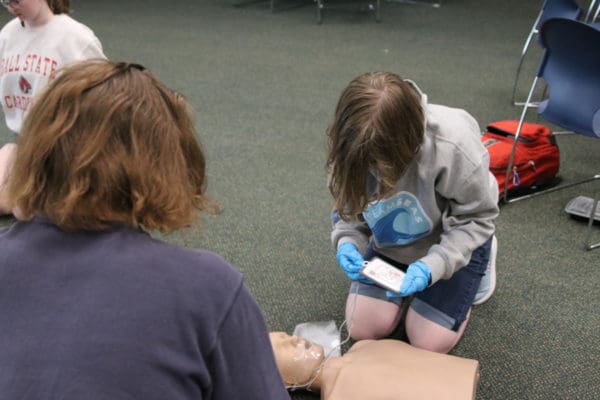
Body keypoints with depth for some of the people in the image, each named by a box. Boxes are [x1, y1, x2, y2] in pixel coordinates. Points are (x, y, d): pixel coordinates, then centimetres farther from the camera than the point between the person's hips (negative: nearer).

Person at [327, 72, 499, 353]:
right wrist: (347, 242, -28)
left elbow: (477, 218, -23)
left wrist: (431, 266, -36)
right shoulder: (350, 144, -26)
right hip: (390, 244, 4)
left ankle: (473, 272, 20)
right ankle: (404, 272, 23)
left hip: (452, 244, -3)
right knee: (363, 329, -4)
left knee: (428, 343, -7)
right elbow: (346, 203, -7)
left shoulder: (454, 145, -38)